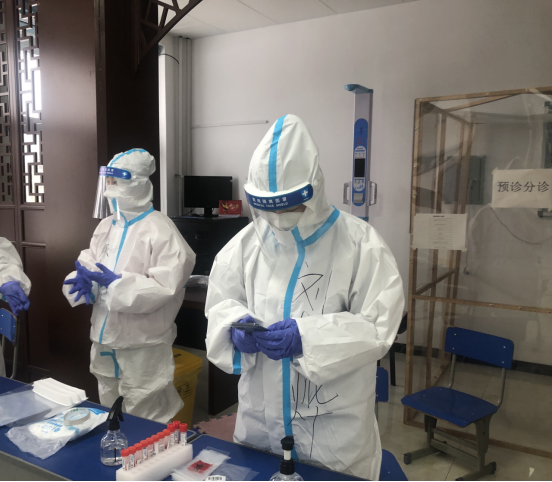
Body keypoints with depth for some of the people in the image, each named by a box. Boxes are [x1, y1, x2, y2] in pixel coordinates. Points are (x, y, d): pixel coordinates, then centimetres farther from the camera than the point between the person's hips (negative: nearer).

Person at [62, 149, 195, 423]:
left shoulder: (160, 229, -16)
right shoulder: (105, 227, 8)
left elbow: (167, 286, -23)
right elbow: (89, 264, 12)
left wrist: (117, 284, -26)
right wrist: (83, 279, -10)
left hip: (143, 346, -7)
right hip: (105, 341, 8)